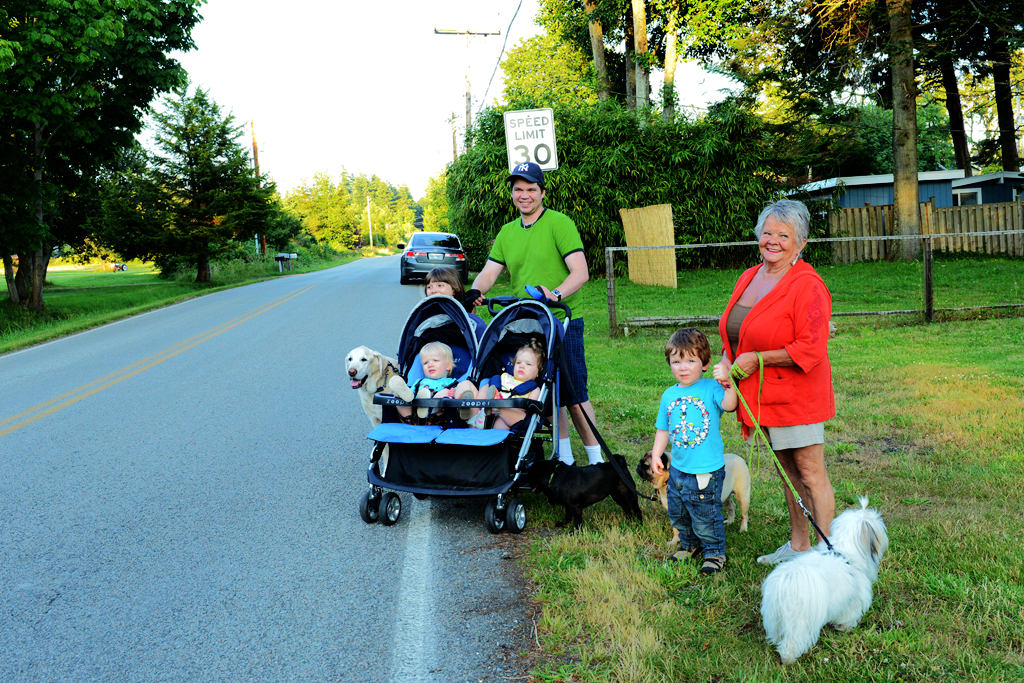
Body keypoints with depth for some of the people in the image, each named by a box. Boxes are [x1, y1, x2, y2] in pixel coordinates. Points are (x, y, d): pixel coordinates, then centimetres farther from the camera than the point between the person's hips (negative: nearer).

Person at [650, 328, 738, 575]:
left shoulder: (711, 388, -9)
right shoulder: (669, 395, 6)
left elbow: (729, 405, -29)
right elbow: (663, 429, 14)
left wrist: (729, 385, -43)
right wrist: (656, 454, 7)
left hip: (706, 470, -6)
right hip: (678, 468, 6)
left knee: (705, 516, 3)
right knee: (677, 513, 19)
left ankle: (714, 552, 26)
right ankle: (690, 545, 43)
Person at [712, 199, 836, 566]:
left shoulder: (807, 285, -16)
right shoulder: (749, 278, 9)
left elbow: (810, 349, -22)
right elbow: (735, 331, 21)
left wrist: (756, 359, -17)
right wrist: (726, 359, 2)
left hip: (797, 394, -8)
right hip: (765, 394, 8)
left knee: (810, 473, -3)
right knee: (787, 469, 17)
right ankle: (798, 545, 30)